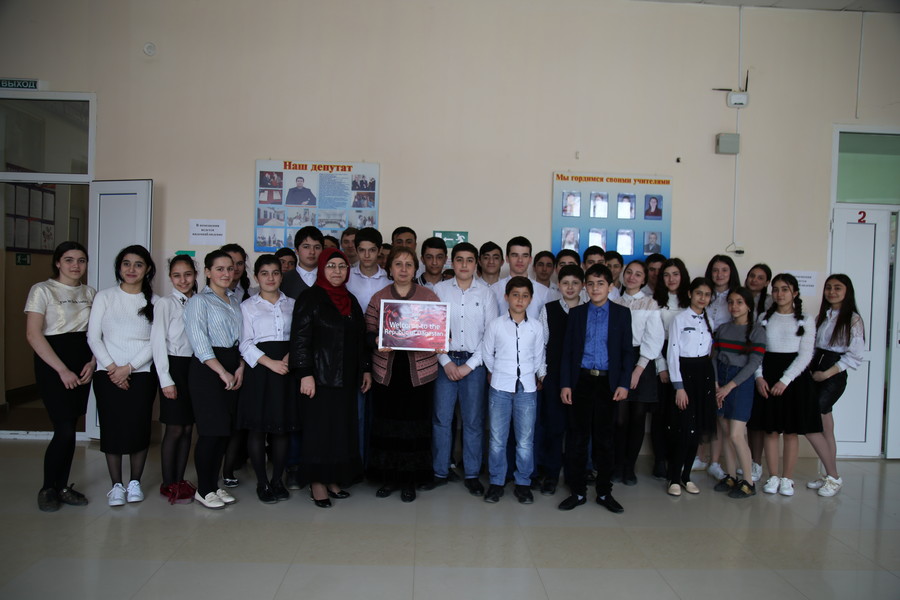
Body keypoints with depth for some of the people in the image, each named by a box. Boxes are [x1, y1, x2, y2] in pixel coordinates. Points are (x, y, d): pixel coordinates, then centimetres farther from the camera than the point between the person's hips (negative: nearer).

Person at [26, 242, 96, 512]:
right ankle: (47, 488, 11)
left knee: (70, 428, 8)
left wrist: (92, 362, -7)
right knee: (65, 430, -9)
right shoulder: (42, 290, -5)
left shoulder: (90, 293, 10)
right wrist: (62, 370, -15)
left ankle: (62, 486, 21)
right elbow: (33, 335, -11)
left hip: (82, 365, 5)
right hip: (52, 364, -5)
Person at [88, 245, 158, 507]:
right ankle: (117, 485, 15)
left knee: (139, 427, -1)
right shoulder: (105, 297, 5)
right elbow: (93, 336, -1)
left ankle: (135, 482, 17)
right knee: (112, 428, 1)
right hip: (108, 375, 0)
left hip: (142, 374, 0)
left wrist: (128, 368, -11)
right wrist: (111, 367, -10)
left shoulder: (154, 302, 4)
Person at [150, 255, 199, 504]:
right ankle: (168, 484, 12)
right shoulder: (165, 304, -4)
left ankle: (180, 480, 19)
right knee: (175, 429, 0)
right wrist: (166, 380, -12)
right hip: (174, 368, -5)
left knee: (188, 428, 9)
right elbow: (158, 342, -8)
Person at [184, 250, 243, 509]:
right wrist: (222, 371, -16)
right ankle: (203, 489, 7)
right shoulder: (199, 301, -3)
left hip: (233, 368, 6)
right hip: (207, 368, -6)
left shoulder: (235, 300, 16)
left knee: (225, 430, 8)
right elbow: (199, 341, -12)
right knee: (211, 430, -6)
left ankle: (214, 485, 19)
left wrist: (240, 367, 0)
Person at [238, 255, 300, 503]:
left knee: (284, 426, 4)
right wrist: (270, 362, -14)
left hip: (287, 369, 2)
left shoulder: (291, 304, 13)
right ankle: (262, 483, 12)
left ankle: (278, 480, 18)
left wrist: (290, 356, -11)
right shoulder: (248, 306, 6)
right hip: (259, 369, -2)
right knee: (258, 427, -1)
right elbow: (245, 343, -2)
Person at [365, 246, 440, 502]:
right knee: (386, 424, 3)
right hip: (386, 372, 1)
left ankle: (409, 481, 18)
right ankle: (388, 478, 20)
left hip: (419, 372, 0)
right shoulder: (378, 298, 7)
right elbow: (368, 332, 5)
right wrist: (377, 342, -15)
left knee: (415, 423, 3)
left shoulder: (429, 296, 6)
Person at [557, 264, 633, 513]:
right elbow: (567, 350, 4)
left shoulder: (622, 313, 5)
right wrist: (565, 384, -3)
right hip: (581, 381, 0)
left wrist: (624, 383, -5)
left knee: (604, 438, 8)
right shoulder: (576, 313, 6)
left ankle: (604, 492, 20)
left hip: (608, 383, 0)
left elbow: (627, 351, 4)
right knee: (577, 437, 4)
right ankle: (578, 491, 15)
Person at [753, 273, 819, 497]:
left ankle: (787, 478, 12)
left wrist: (785, 380, -14)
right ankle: (773, 477, 13)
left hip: (794, 376, -2)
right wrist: (759, 376, -8)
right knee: (770, 430, 3)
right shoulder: (764, 318, 8)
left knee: (791, 431, 2)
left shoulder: (804, 321, 1)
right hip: (768, 375, 2)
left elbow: (805, 355, -6)